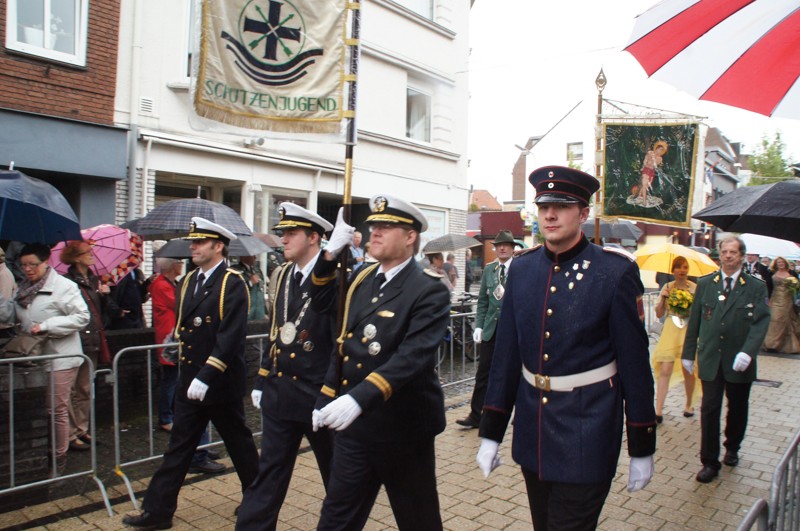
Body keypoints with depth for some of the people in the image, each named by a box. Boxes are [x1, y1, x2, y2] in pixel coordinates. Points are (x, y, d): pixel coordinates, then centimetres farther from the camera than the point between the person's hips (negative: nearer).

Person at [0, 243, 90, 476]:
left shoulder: (63, 286, -13)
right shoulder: (22, 289, 10)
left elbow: (82, 317, -18)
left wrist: (47, 325, -22)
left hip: (59, 358, -7)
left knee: (57, 410, 4)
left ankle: (59, 457, 18)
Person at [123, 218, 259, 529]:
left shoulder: (233, 284, -15)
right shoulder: (188, 281, 9)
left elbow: (230, 337, -23)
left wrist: (206, 377, -26)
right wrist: (179, 338, 3)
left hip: (221, 383, -7)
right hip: (189, 381, 7)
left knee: (238, 442, 11)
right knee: (179, 446, 12)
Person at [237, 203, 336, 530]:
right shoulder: (284, 275, 8)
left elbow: (342, 340, -22)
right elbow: (274, 332, 13)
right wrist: (262, 381, 13)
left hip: (318, 395, -5)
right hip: (279, 393, 5)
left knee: (336, 472, 16)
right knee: (269, 472, 12)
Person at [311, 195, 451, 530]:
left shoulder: (429, 292, -16)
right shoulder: (361, 281, 6)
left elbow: (412, 357, -28)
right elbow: (344, 348, 14)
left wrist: (359, 399, -36)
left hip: (402, 429, -5)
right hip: (353, 427, 6)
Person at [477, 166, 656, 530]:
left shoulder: (616, 272, -12)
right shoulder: (521, 269, 1)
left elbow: (635, 363, -8)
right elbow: (506, 354, 3)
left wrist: (641, 449, -3)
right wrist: (490, 433, 4)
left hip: (586, 437, -4)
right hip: (531, 433, 5)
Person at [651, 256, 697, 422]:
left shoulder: (695, 288, 0)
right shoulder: (667, 287, 5)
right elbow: (659, 314, 5)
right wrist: (662, 298, -10)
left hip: (689, 331, -1)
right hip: (670, 331, 1)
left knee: (688, 371, 8)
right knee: (664, 371, -4)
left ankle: (688, 405, 30)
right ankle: (658, 411, -4)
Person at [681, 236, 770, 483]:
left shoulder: (756, 287, -1)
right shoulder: (704, 284, 5)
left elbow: (761, 322, -9)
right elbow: (694, 321, 7)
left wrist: (747, 352, -22)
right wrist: (688, 353, 6)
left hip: (739, 362, 0)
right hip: (710, 359, 0)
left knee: (737, 409, 16)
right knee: (709, 410, 0)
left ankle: (732, 448, 40)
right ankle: (709, 462, 9)